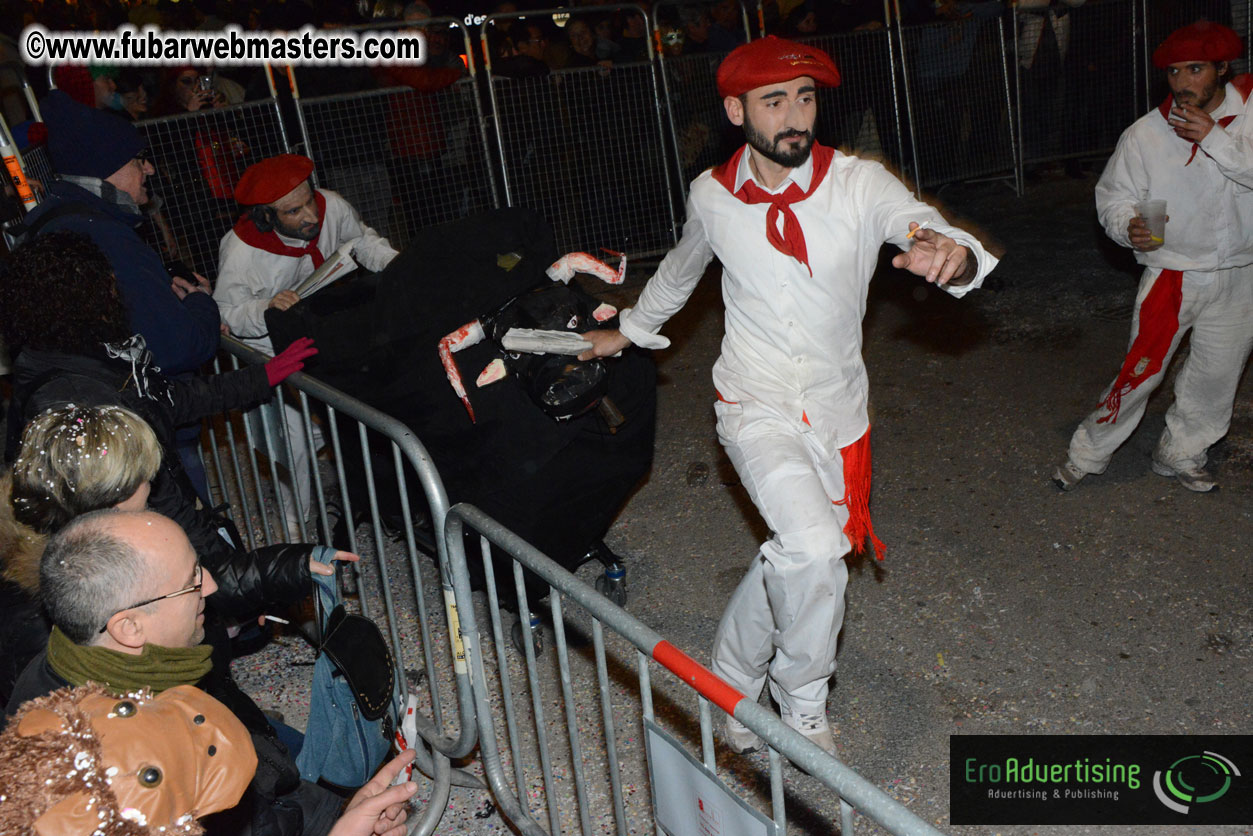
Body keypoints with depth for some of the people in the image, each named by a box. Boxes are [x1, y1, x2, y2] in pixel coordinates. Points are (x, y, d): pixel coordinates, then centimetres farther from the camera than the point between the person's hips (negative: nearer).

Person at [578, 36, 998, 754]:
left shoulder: (859, 185, -9)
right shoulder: (712, 195, -3)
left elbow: (939, 233, -23)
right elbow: (681, 269, 18)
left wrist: (951, 254, -48)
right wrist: (629, 330, 30)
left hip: (835, 413, 2)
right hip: (756, 408, -2)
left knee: (790, 563, 12)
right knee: (815, 548, -25)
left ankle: (734, 679, 42)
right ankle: (803, 707, 3)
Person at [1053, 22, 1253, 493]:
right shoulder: (1146, 133, -9)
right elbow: (1113, 194, -3)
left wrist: (1215, 138, -29)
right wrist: (1128, 227, -23)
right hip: (1172, 273, -3)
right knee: (1142, 370, -4)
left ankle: (1179, 455, 35)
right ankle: (1088, 454, 14)